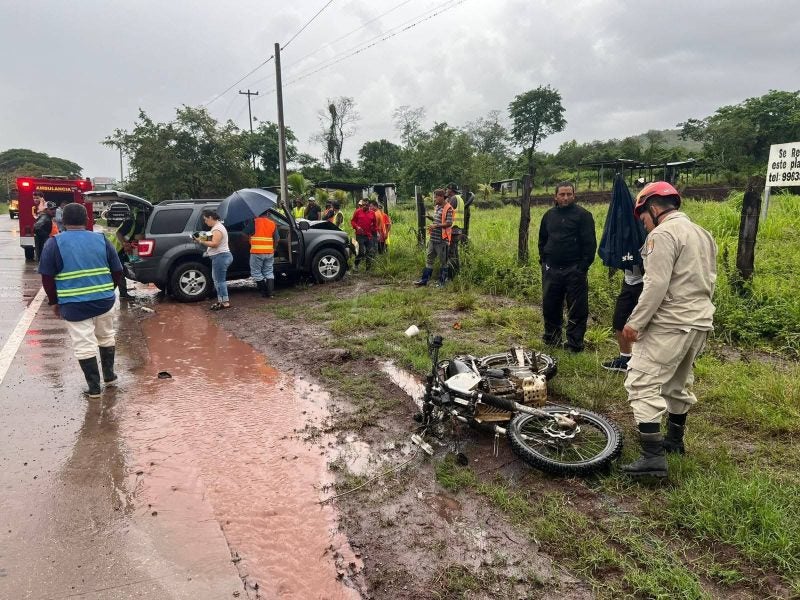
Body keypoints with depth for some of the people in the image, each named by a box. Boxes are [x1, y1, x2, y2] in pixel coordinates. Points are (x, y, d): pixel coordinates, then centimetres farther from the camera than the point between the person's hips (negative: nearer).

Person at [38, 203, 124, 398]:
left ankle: (94, 387, 8)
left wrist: (54, 302, 9)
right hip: (104, 301, 3)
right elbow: (117, 271, 5)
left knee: (84, 345, 3)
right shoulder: (101, 240, 1)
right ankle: (109, 375, 33)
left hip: (74, 305, -3)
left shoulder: (54, 244, -5)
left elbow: (47, 278, -3)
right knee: (107, 338, 22)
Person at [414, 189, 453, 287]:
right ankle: (424, 280, 16)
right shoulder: (437, 207, 14)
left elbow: (449, 223, -19)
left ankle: (442, 281, 14)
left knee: (443, 261, 5)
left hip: (442, 240, -8)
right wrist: (430, 217, 4)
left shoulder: (448, 208, -13)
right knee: (429, 259, 10)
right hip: (433, 238, 8)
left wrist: (436, 225, -24)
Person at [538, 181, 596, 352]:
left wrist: (583, 266, -12)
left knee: (577, 309, 0)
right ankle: (551, 337, 28)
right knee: (550, 306, 11)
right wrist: (543, 260, 12)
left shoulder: (583, 215, -3)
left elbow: (590, 243, -7)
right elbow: (542, 240, 22)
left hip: (574, 271, -5)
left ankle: (575, 344, 10)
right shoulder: (549, 215, 13)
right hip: (551, 270, 5)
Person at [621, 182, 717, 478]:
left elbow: (656, 286, -22)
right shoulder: (702, 234, 16)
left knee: (643, 384, -9)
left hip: (669, 325, -10)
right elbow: (709, 281, 20)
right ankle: (674, 440, 35)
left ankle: (653, 457, -12)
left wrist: (635, 322, -17)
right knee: (678, 383, 22)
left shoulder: (662, 234, -15)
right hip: (699, 322, 10)